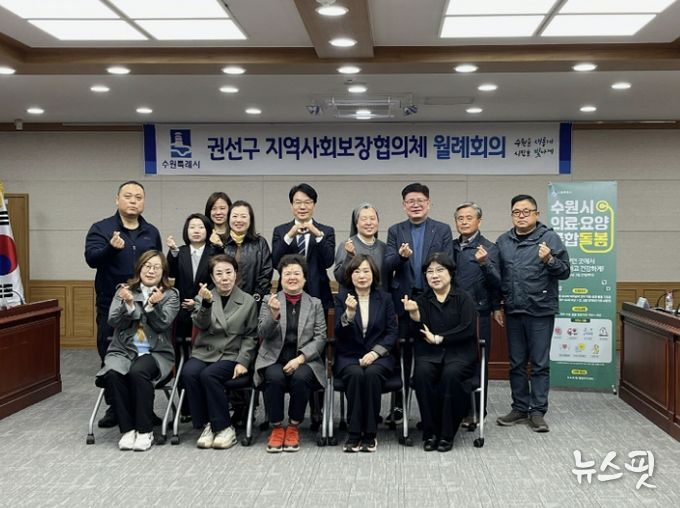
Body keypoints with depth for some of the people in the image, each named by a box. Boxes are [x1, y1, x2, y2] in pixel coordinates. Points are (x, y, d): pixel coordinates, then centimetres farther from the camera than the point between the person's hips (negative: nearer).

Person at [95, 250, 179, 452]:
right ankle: (127, 429, -18)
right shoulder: (124, 290, 13)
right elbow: (114, 321, 2)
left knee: (138, 372, -34)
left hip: (156, 352, -2)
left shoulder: (170, 295, 8)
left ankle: (145, 431, -20)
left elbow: (162, 324, -5)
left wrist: (153, 305, -24)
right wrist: (128, 305, -17)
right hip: (123, 350, 2)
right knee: (112, 374, -31)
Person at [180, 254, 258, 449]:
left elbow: (250, 336, 6)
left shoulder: (248, 301, 8)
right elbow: (201, 324, -7)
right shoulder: (204, 297, 11)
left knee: (208, 374, -31)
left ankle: (223, 427, -16)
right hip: (204, 352, 2)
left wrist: (242, 362, -7)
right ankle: (207, 425, -14)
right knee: (188, 373, -29)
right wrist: (206, 303, -25)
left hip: (231, 355, -2)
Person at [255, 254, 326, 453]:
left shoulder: (315, 303, 11)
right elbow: (263, 333, -1)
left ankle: (293, 428, -12)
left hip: (305, 360, 0)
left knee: (300, 377, -32)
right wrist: (274, 315, -22)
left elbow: (320, 338, 2)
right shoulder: (269, 301, 10)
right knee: (275, 377, -31)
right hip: (274, 359, 0)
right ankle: (277, 427, -12)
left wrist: (300, 358, -13)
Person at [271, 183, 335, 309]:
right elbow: (275, 263, -6)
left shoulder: (327, 231, 6)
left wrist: (318, 235, -18)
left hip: (317, 295, 0)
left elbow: (328, 262, -8)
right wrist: (289, 236, -17)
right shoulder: (280, 231, 7)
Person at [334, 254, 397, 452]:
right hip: (348, 356, 0)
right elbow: (339, 334, -5)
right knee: (356, 374, -32)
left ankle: (370, 434, -21)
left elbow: (392, 332, 2)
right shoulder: (342, 297, 5)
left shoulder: (384, 298, 8)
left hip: (378, 356, 0)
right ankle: (354, 434, -22)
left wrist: (375, 352, -13)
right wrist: (349, 313, -23)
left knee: (372, 374, -32)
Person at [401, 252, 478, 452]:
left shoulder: (463, 298, 6)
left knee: (450, 374, -33)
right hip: (429, 353, 2)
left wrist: (438, 338, -7)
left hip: (459, 352, -2)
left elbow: (467, 329, -7)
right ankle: (430, 432, -17)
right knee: (422, 373, -30)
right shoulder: (422, 300, 12)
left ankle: (447, 434, -18)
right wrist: (414, 314, -23)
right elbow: (421, 334, -3)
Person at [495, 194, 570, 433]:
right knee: (516, 363, 12)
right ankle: (520, 408, 23)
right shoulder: (503, 241, 8)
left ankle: (537, 411, 12)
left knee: (540, 364, 3)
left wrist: (549, 261, -25)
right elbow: (498, 274, 14)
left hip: (540, 311, -4)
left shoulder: (550, 238, -4)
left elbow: (565, 271, -7)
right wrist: (498, 303, 5)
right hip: (513, 311, 4)